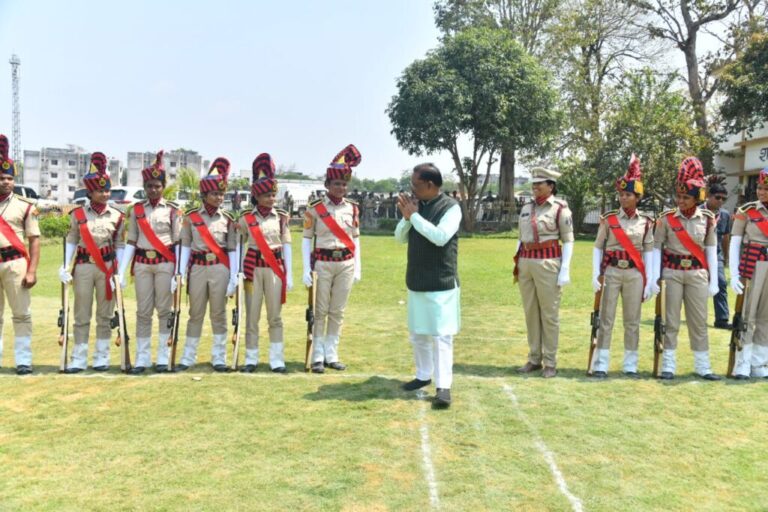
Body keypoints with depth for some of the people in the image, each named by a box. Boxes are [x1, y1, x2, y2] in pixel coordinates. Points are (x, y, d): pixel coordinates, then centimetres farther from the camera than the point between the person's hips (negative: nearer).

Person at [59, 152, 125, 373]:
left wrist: (120, 272, -3)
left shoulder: (117, 216, 3)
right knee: (82, 315, 3)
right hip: (83, 266, 0)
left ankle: (101, 358, 15)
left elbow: (120, 245, 4)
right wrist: (65, 266, -5)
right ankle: (79, 359, 10)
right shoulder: (78, 214, 3)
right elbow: (71, 241, 5)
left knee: (105, 315, 6)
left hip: (107, 267, 0)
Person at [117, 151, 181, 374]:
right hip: (142, 264, 2)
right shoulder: (136, 210, 8)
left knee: (164, 310, 2)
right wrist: (121, 272, 1)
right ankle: (142, 358, 10)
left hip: (165, 263, -2)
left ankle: (163, 358, 10)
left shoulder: (172, 210, 2)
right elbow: (131, 242, 7)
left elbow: (177, 243, 1)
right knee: (143, 311, 4)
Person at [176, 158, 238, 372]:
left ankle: (218, 358, 15)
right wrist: (181, 272, -2)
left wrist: (234, 277, -2)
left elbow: (233, 249, 4)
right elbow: (185, 246, 5)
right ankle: (188, 357, 19)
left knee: (219, 314, 5)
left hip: (220, 268, 0)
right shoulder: (191, 217, 3)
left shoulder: (228, 218, 4)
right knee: (196, 314, 7)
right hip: (197, 268, 0)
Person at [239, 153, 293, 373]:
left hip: (275, 268, 1)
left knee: (275, 316, 4)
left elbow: (286, 245, 5)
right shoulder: (246, 218, 1)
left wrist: (288, 274, 0)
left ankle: (277, 359, 10)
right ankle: (251, 359, 15)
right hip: (253, 268, -1)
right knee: (252, 316, 4)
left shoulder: (281, 217, 4)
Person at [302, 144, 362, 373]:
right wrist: (306, 269, -10)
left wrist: (357, 266, 6)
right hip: (323, 264, -3)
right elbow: (306, 239, -3)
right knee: (321, 311, 3)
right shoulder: (315, 209, -4)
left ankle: (332, 355, 19)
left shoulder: (353, 208, 6)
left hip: (346, 264, 3)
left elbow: (355, 238, 11)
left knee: (338, 312, 9)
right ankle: (318, 357, 12)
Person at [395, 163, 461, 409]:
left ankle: (443, 386, 0)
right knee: (417, 333, 16)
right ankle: (423, 375, 31)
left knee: (441, 335, -5)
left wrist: (414, 215, -18)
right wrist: (406, 216, -9)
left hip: (441, 284, -7)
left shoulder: (451, 207, -11)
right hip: (416, 282, 7)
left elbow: (440, 237, -24)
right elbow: (400, 238, 9)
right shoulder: (417, 206, 6)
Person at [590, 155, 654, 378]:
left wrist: (649, 280, 1)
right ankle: (600, 365, 4)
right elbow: (598, 248, 2)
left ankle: (630, 365, 16)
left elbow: (648, 252, 6)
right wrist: (596, 274, -8)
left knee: (632, 321, 7)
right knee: (606, 320, 0)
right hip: (611, 272, -1)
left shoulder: (646, 222, 4)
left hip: (635, 274, 1)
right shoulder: (608, 219, 1)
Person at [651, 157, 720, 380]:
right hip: (672, 273, -2)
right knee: (671, 321, 3)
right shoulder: (666, 218, -4)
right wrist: (655, 278, -9)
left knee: (699, 321, 8)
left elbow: (711, 249, 6)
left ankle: (702, 366, 18)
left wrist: (713, 280, 3)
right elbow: (656, 248, -3)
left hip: (697, 274, 2)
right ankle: (668, 366, 11)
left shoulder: (707, 219, 1)